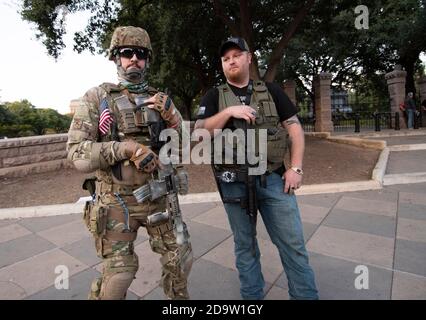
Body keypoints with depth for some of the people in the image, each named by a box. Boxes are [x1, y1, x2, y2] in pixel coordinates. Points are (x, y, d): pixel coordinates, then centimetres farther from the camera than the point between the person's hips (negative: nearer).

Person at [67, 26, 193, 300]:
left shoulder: (159, 99, 7)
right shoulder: (97, 98, -2)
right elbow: (77, 152, -8)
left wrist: (172, 118, -13)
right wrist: (126, 148, -22)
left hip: (157, 196, 3)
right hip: (116, 202, -3)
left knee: (180, 259, 12)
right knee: (119, 274, 7)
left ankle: (179, 296, 41)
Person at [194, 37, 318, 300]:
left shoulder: (271, 91, 9)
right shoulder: (214, 97, 7)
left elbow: (295, 128, 6)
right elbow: (200, 132, -6)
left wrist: (296, 168, -3)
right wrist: (229, 111, -18)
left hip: (273, 179, 1)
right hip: (235, 183, 0)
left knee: (293, 244, 6)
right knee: (245, 245, 13)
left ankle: (307, 295, 28)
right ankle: (252, 296, 33)